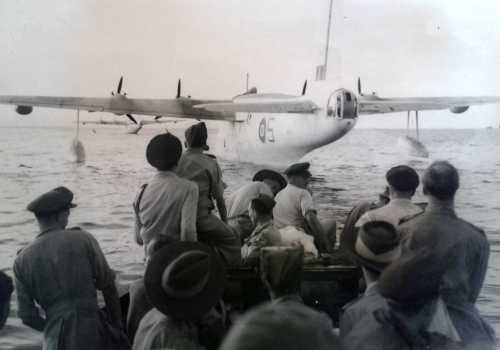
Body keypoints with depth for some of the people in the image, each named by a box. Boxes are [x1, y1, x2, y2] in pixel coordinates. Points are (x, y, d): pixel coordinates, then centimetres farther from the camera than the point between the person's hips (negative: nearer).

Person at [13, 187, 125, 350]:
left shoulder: (22, 260, 0)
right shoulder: (84, 239, -5)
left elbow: (26, 314, 3)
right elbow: (107, 285, -1)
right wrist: (116, 323, 10)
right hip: (92, 330, -2)